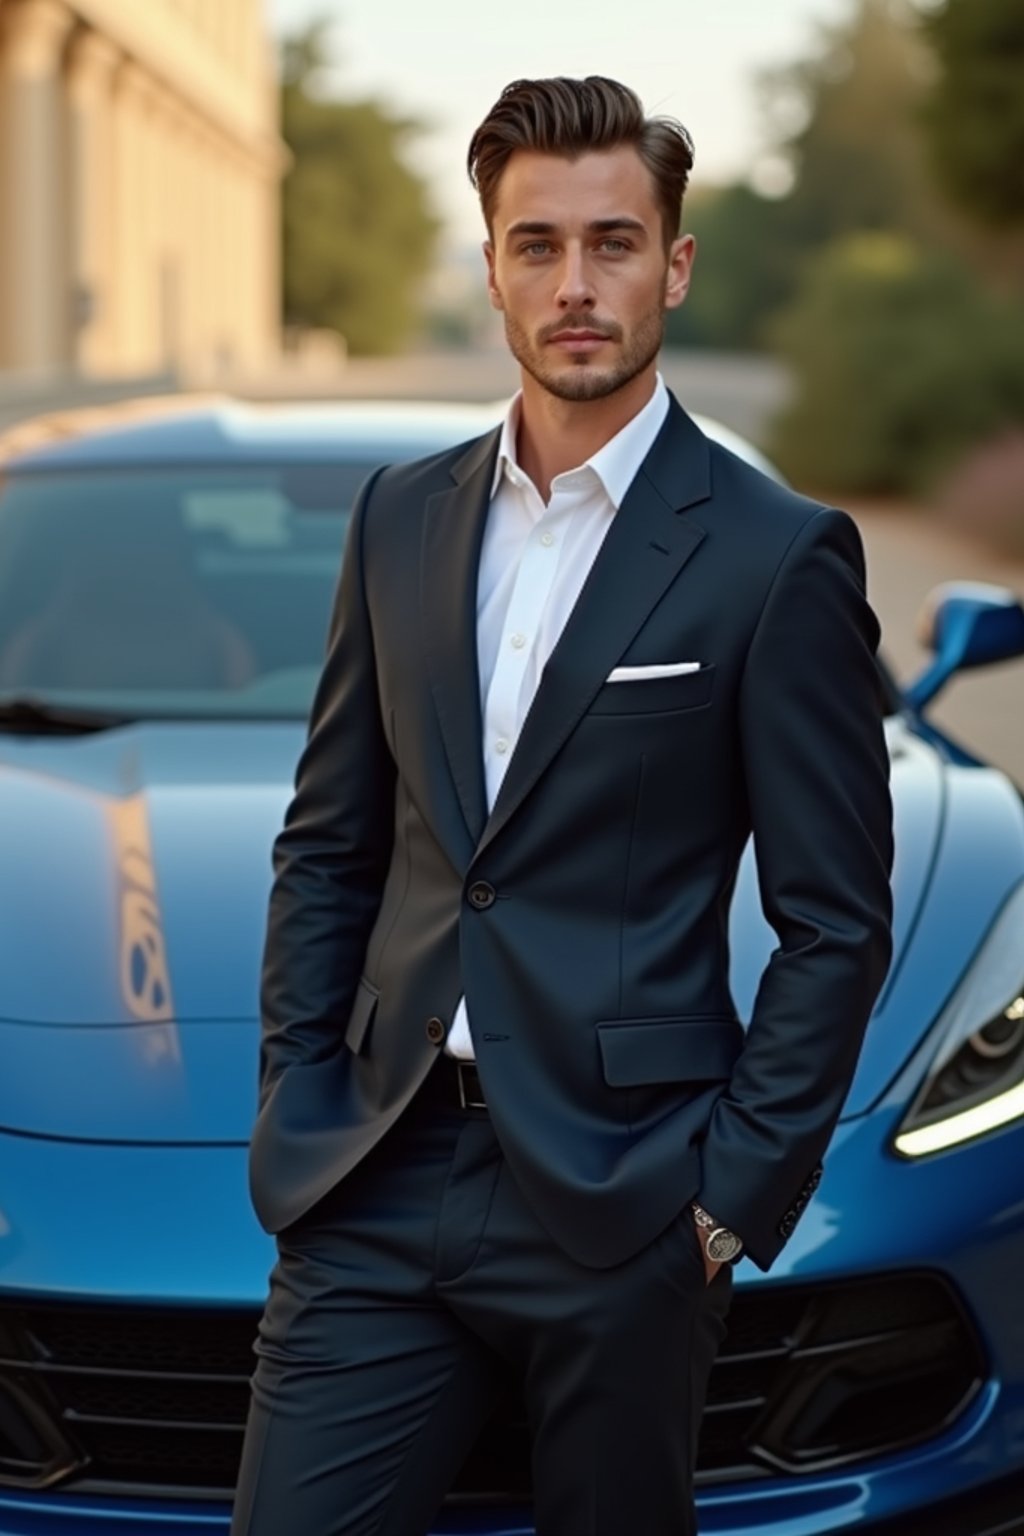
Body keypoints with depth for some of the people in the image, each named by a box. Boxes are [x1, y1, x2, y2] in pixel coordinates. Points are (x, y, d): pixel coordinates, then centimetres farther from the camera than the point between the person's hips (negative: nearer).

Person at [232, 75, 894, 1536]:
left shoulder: (778, 555, -6)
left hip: (620, 1197, -4)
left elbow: (837, 923, -5)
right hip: (381, 1185, 4)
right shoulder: (402, 515, 9)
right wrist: (296, 1105, 6)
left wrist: (737, 1194, -8)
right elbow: (328, 842, 14)